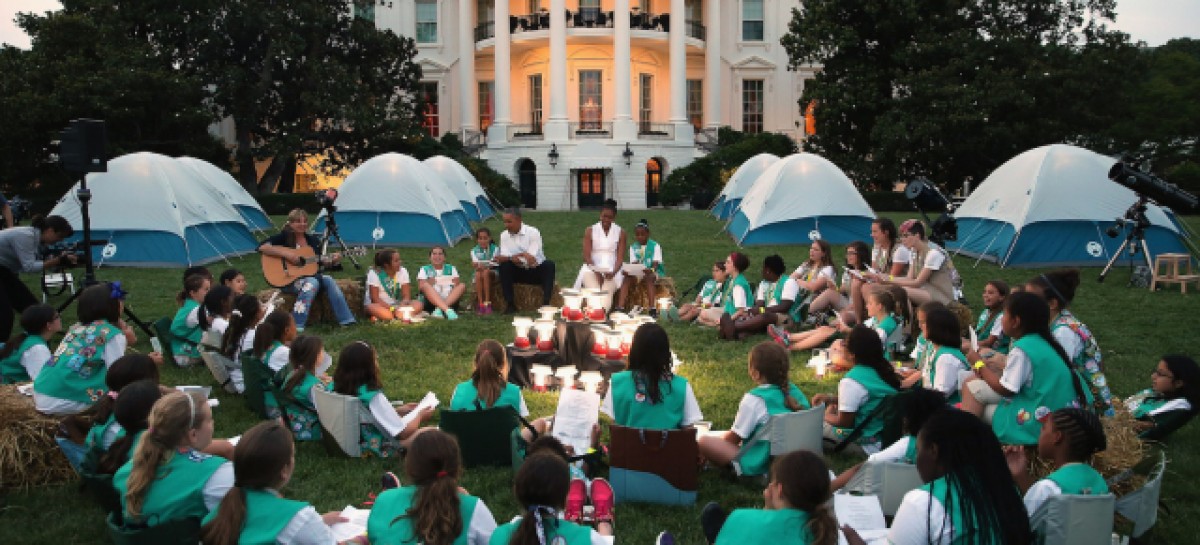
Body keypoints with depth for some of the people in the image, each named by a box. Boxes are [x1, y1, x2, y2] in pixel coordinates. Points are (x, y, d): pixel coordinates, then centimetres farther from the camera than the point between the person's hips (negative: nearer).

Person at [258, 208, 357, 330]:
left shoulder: (314, 241, 12)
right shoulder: (284, 237, -5)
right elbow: (262, 247, -19)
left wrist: (332, 260, -2)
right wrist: (286, 254, -26)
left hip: (310, 275, 6)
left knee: (328, 280, -20)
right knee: (312, 282, -32)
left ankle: (346, 320, -17)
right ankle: (296, 326, -34)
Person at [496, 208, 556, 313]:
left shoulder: (533, 232, -14)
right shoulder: (504, 235, -2)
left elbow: (531, 259, -20)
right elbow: (504, 257, -13)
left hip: (536, 271, -2)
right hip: (519, 272, 2)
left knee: (549, 265, -32)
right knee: (504, 266, -26)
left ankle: (546, 303, -31)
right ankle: (510, 304, -22)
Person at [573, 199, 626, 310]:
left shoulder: (620, 233, 7)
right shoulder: (590, 231, 6)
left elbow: (620, 257, 1)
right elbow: (587, 256, -1)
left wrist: (613, 272, -20)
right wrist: (596, 271, -18)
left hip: (611, 270, 0)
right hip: (592, 268, 0)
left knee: (607, 292, -34)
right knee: (593, 292, -34)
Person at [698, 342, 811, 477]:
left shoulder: (753, 399, -22)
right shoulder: (794, 391, -4)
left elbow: (734, 438, -13)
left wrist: (719, 437, 11)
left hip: (760, 465, -7)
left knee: (704, 441, -4)